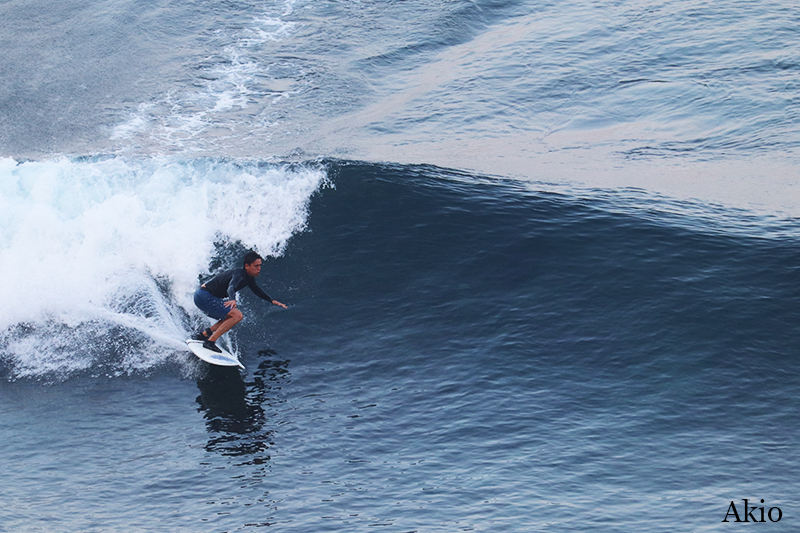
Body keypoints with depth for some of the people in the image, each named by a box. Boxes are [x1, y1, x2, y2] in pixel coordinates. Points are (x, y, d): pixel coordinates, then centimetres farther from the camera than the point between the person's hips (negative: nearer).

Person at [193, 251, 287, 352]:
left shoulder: (249, 277, 7)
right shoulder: (239, 275, -22)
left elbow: (257, 290, 25)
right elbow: (230, 288, -41)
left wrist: (272, 301, 20)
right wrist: (233, 300, -61)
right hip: (204, 297, -10)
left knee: (231, 318, 20)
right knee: (237, 315, -17)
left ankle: (203, 334, 15)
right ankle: (210, 341, -18)